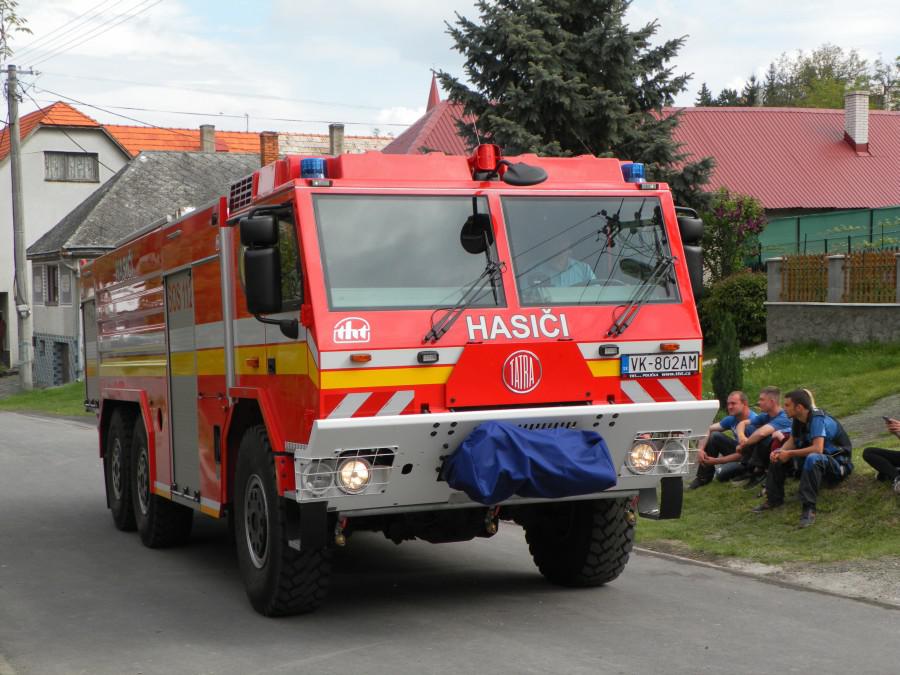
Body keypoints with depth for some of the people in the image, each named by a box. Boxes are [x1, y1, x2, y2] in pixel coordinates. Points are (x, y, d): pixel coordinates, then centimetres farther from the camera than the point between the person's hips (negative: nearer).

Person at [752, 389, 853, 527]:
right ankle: (774, 499, 10)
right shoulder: (797, 420, -1)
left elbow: (817, 449, -37)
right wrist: (779, 452, -14)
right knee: (777, 457, 4)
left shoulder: (817, 419, -27)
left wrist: (789, 454, -28)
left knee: (812, 459, -40)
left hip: (839, 464, -9)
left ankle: (809, 508, -38)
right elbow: (792, 441, 8)